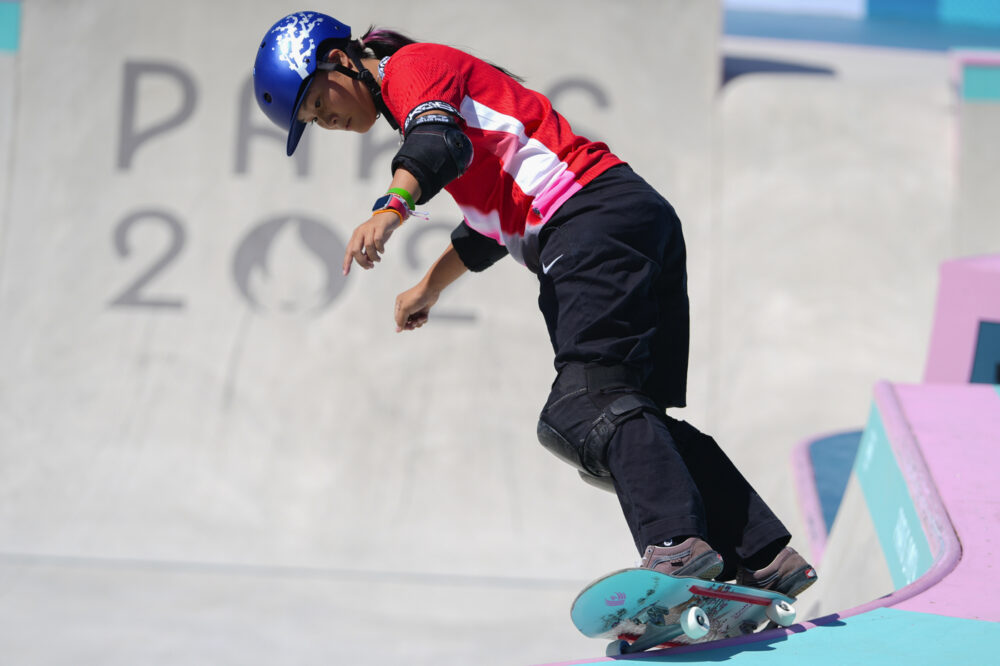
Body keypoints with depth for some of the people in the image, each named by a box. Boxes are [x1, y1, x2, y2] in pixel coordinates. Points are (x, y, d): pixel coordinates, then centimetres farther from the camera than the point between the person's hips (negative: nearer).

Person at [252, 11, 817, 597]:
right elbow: (491, 222, 43)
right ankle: (767, 557, 6)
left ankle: (676, 544, -39)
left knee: (589, 405, -22)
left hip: (596, 215, -10)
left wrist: (390, 208, -38)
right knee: (629, 415, 8)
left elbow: (440, 140, -21)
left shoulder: (411, 65, 3)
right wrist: (430, 287, 50)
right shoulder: (437, 84, 32)